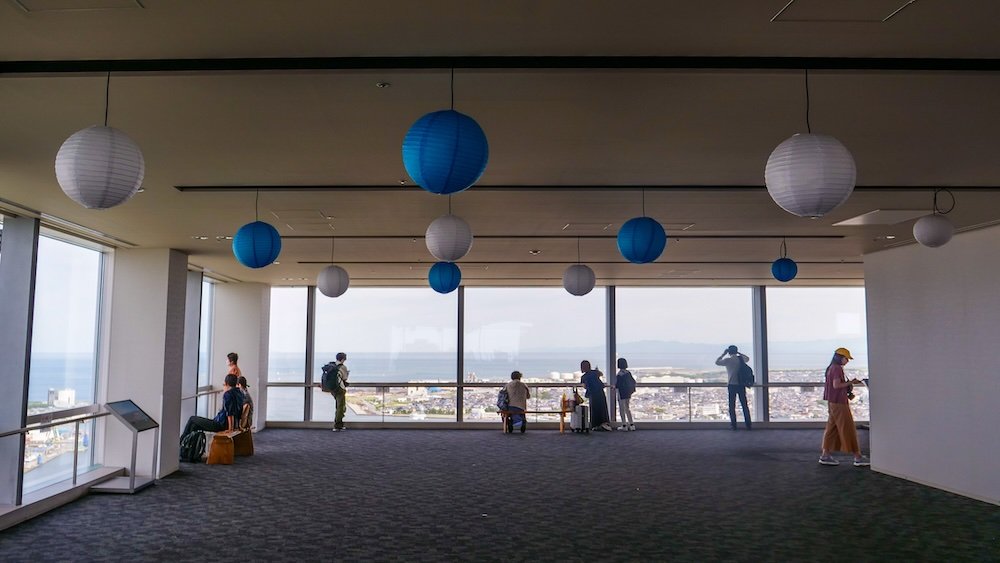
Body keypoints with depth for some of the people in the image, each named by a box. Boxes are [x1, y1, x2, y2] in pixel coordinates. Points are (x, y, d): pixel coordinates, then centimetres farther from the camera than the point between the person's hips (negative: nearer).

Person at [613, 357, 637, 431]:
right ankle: (631, 424, 18)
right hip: (628, 393, 7)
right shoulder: (628, 373, 2)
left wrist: (614, 387, 1)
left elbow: (618, 384, -20)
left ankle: (624, 425, 8)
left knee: (622, 408, 4)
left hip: (621, 393, -7)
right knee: (627, 407, 17)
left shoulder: (619, 374, -20)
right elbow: (633, 382, 9)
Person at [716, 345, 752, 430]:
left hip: (732, 385, -3)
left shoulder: (728, 360, -8)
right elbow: (748, 358, 27)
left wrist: (723, 354, 8)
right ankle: (748, 425, 9)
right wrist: (738, 353, 21)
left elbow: (717, 362, 4)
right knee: (744, 405, 8)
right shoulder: (741, 358, 3)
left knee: (732, 406, 5)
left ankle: (733, 425, 6)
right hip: (741, 385, 3)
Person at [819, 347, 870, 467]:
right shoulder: (837, 368, -14)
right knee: (848, 429, -4)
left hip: (832, 402, 10)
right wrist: (851, 382, -13)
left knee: (832, 428, 11)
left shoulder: (831, 368, 15)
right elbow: (836, 385, -21)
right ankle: (858, 457, 0)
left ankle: (825, 455, 12)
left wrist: (849, 382, 13)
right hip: (839, 402, -10)